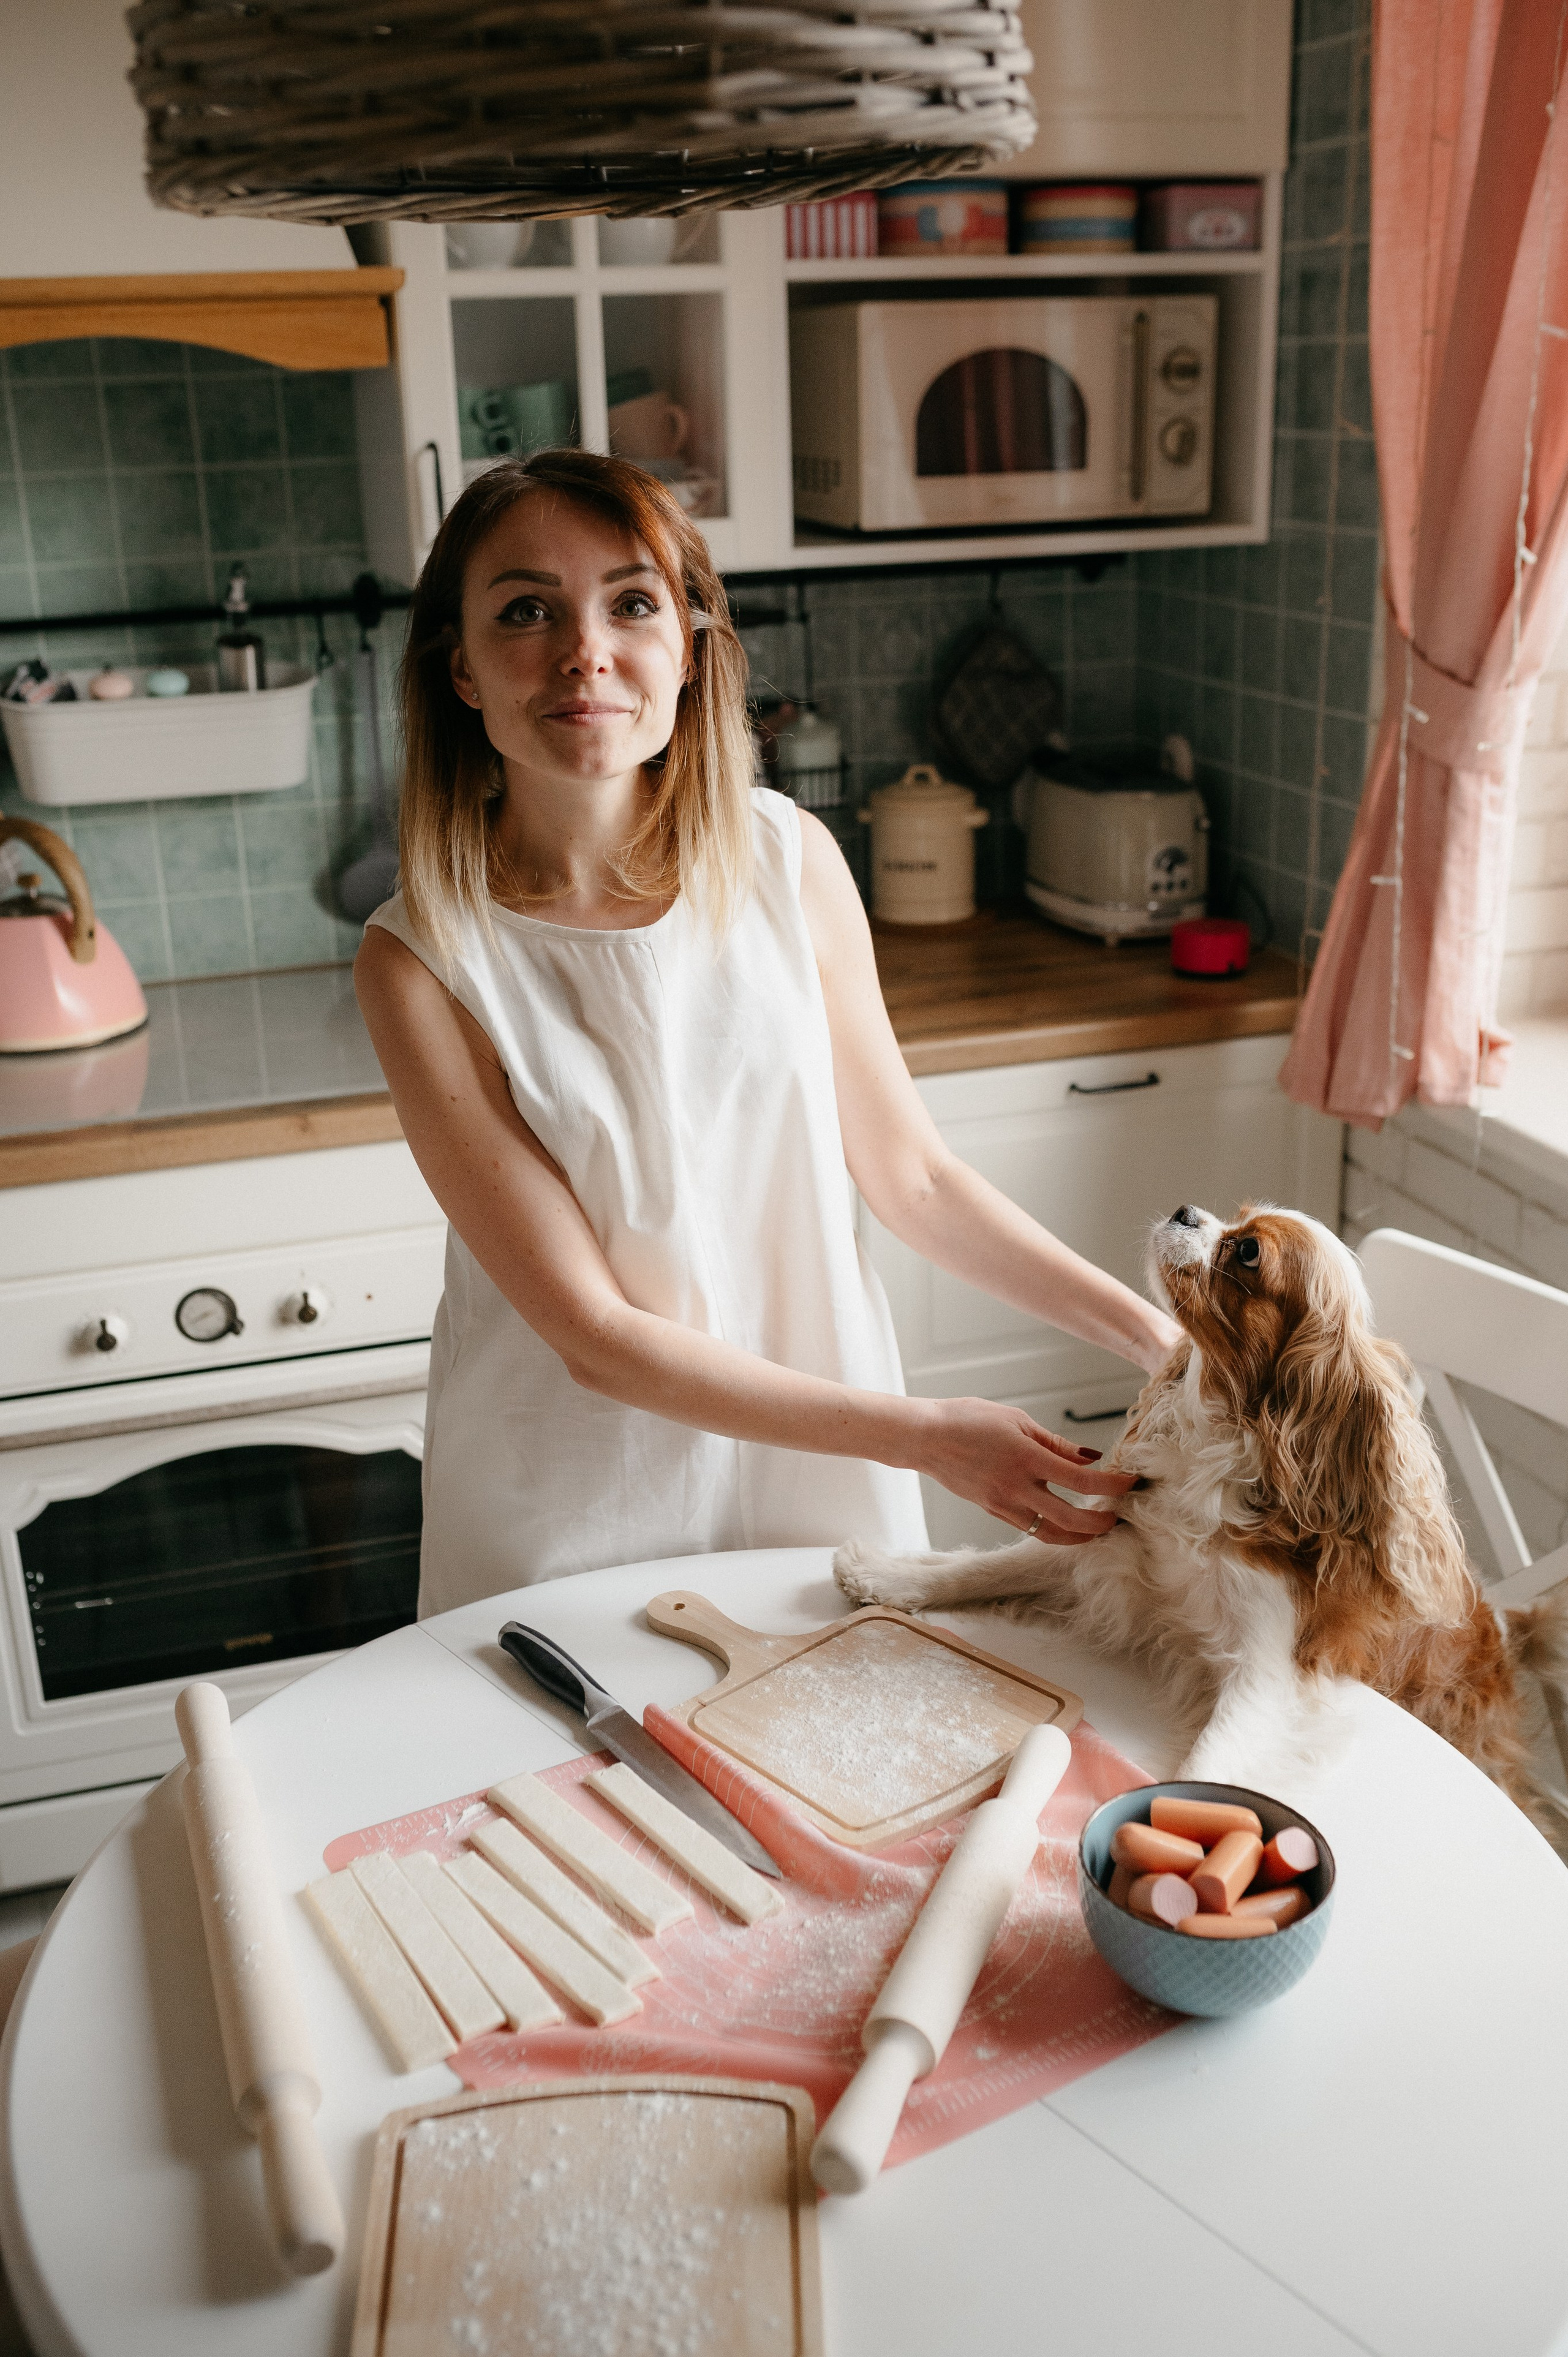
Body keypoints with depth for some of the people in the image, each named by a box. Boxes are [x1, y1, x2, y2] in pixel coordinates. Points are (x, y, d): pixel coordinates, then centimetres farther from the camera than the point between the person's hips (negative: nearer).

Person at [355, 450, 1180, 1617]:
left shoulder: (790, 859, -9)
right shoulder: (425, 961, -18)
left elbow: (911, 1171, 0)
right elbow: (596, 1333, -17)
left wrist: (1162, 1336, -5)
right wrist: (918, 1433, -20)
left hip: (820, 1478, 3)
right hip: (574, 1523, -2)